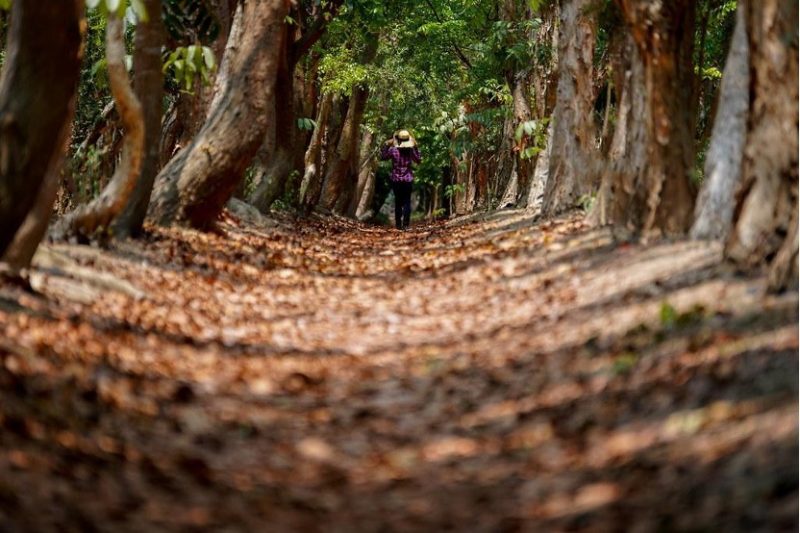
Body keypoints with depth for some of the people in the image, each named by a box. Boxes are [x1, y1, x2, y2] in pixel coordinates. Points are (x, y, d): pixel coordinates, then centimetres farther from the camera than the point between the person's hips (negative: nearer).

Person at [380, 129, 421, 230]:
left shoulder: (393, 150, -9)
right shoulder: (411, 151, -6)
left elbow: (383, 157, 5)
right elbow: (418, 160, 9)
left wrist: (386, 145, 9)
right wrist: (416, 147, 10)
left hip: (396, 179, 0)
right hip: (408, 180, 0)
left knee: (398, 202, 10)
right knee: (407, 202, 4)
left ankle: (398, 224, 9)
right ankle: (405, 224, -5)